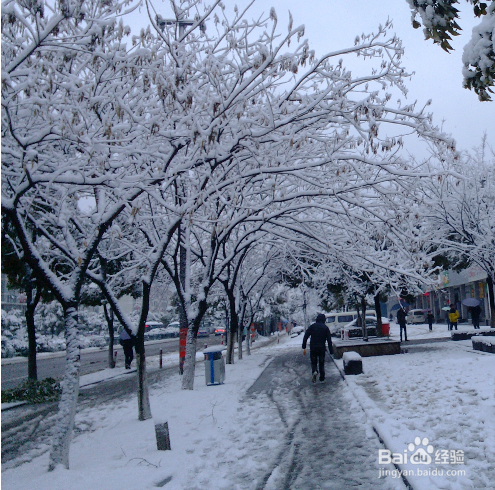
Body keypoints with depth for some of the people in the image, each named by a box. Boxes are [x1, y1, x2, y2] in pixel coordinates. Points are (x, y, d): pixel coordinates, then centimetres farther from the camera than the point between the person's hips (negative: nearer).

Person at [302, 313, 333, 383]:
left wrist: (304, 347, 3)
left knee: (313, 362, 10)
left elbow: (305, 337, 0)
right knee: (321, 363, 11)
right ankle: (322, 379, 11)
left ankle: (314, 371, -19)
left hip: (313, 348, 0)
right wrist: (331, 351, 2)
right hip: (322, 348, 0)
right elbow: (329, 340, 0)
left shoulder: (312, 326, 4)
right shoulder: (326, 328, 4)